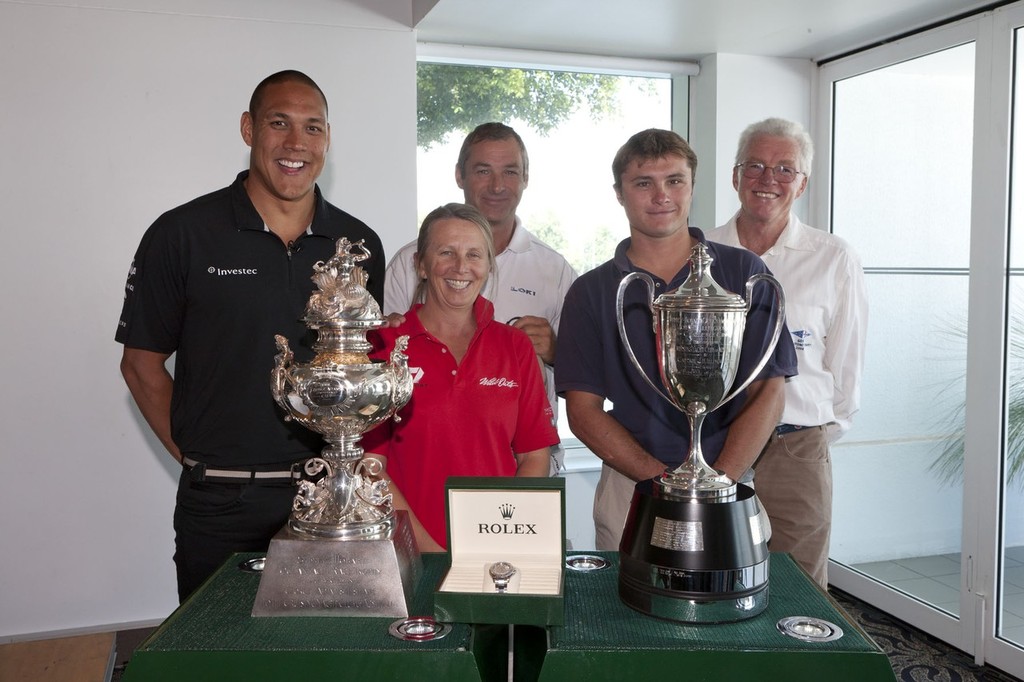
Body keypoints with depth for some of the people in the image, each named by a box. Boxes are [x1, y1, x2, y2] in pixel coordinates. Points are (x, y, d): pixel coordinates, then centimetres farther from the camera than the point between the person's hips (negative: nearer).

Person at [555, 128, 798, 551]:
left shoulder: (745, 274, 3)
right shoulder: (590, 292, 4)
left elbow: (768, 396, -2)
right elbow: (583, 411, -1)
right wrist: (664, 479, -12)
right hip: (629, 489, 0)